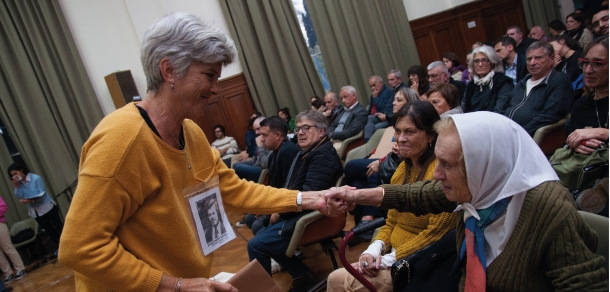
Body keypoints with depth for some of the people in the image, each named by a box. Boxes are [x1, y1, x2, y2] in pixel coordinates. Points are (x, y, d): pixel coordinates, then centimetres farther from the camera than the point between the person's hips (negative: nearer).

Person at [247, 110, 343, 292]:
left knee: (256, 244, -12)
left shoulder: (322, 155, -17)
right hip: (296, 213, 11)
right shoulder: (306, 152, 15)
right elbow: (292, 187, 19)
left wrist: (280, 211, -14)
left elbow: (308, 193, -26)